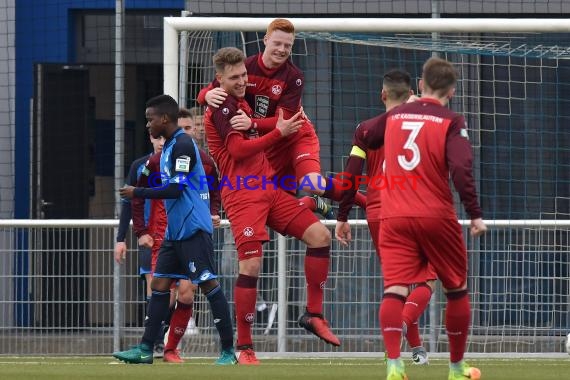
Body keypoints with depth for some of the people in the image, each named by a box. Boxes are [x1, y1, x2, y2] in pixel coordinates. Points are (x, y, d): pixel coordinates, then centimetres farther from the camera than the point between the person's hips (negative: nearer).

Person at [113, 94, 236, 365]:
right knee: (159, 284, 7)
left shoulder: (182, 145, -13)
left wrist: (137, 193, -12)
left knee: (208, 284, -8)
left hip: (193, 228, -10)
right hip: (176, 230, 10)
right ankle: (146, 350, 8)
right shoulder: (169, 147, 17)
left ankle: (228, 351, -7)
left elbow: (175, 189, -20)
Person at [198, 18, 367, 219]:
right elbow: (204, 93, -10)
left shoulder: (294, 76, -19)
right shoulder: (246, 67, -12)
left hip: (297, 136, -4)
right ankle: (314, 204, 35)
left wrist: (253, 123, -43)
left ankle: (364, 201, -13)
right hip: (268, 145, 4)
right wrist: (209, 95, -36)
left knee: (310, 183, -31)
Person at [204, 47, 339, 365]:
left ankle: (314, 315, 7)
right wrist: (280, 132, -11)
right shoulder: (221, 106, -9)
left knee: (320, 235, 0)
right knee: (251, 265, -15)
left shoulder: (240, 102, 18)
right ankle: (244, 348, -7)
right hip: (243, 193, -9)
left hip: (268, 188, 9)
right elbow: (238, 149, -15)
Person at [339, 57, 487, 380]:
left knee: (395, 290, -6)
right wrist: (475, 215, -10)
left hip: (394, 219, 3)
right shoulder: (451, 122, -3)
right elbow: (461, 169, -14)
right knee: (457, 289, 15)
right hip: (436, 218, -3)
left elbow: (362, 136, 22)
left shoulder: (394, 116, 11)